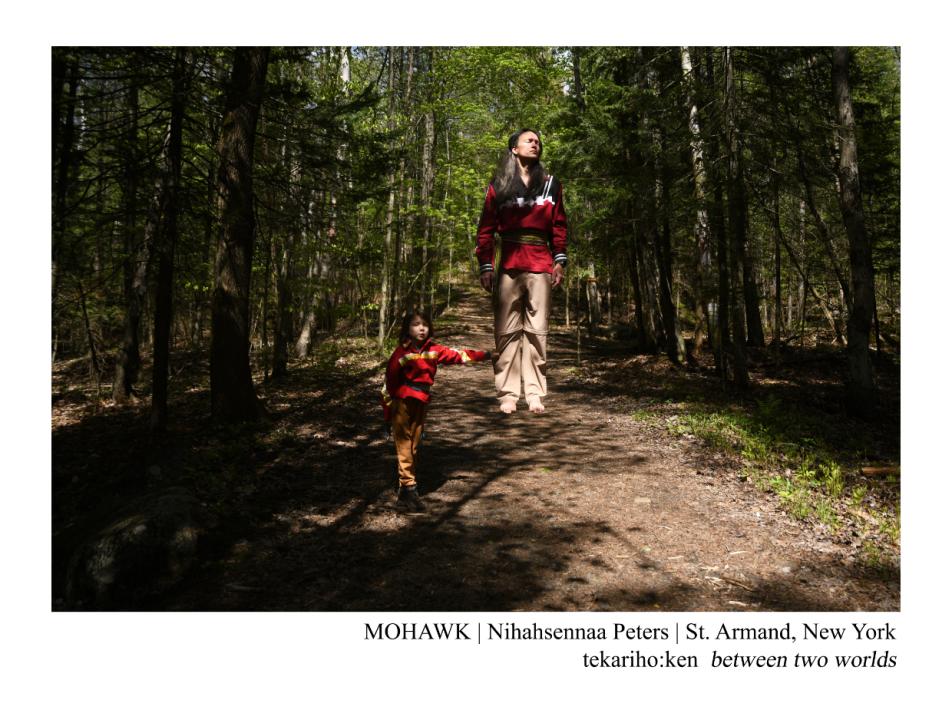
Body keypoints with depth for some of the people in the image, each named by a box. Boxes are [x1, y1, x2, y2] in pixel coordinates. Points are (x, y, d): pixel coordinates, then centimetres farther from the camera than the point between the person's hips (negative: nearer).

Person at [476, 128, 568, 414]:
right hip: (508, 266, -1)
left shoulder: (551, 185, 15)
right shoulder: (498, 186, 10)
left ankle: (535, 394, 5)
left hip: (540, 267, 1)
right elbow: (486, 229, 5)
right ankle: (507, 395, 2)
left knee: (536, 331, 1)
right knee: (507, 332, -2)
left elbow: (558, 227, 12)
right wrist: (485, 266, -3)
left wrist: (560, 261, 2)